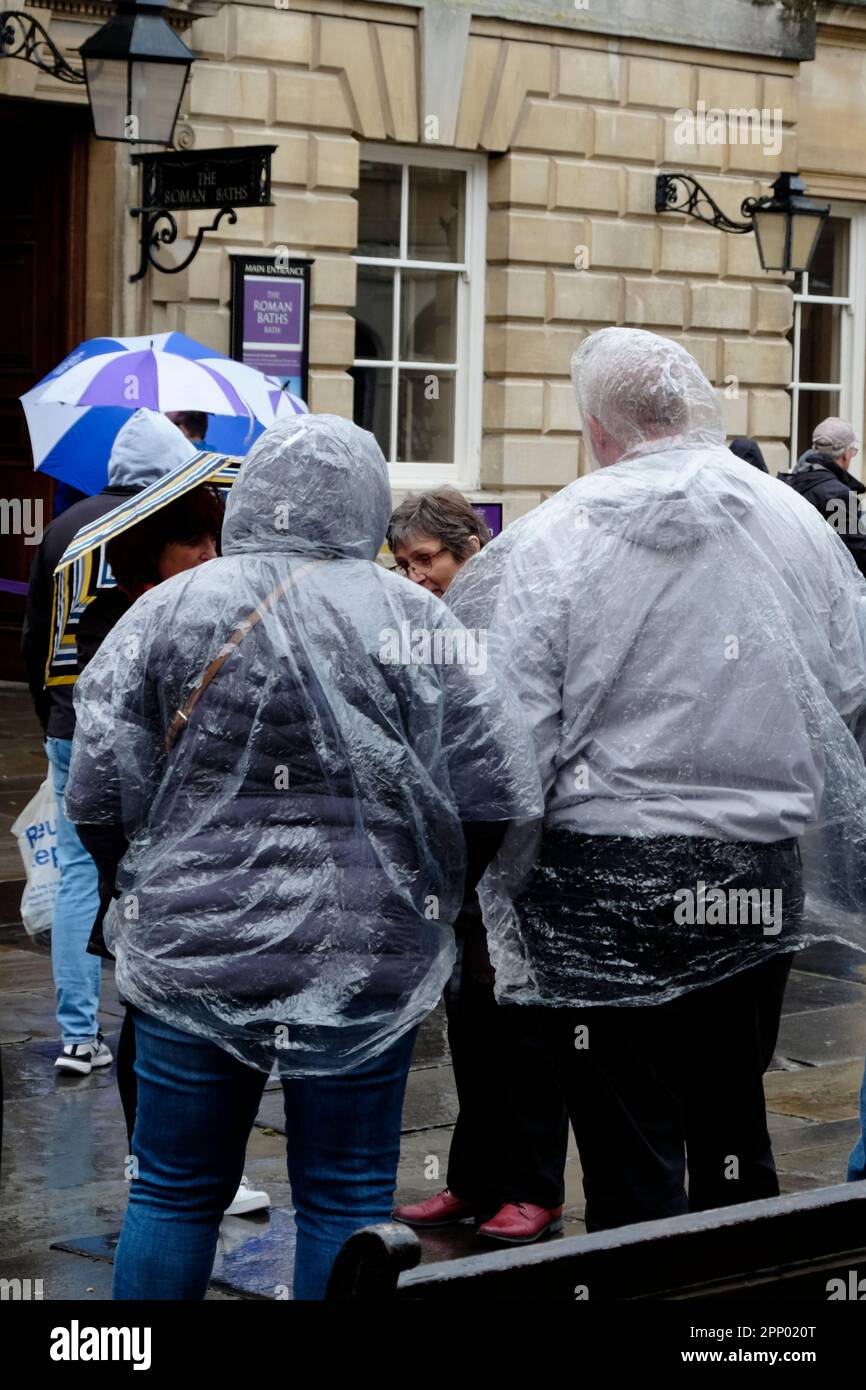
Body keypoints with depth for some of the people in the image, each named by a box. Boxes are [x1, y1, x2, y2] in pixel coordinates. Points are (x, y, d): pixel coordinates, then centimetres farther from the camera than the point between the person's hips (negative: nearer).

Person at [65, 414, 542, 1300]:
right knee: (346, 1195, 9)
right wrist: (428, 880, 9)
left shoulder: (166, 612, -4)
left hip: (190, 951, 1)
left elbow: (97, 797, -4)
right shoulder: (416, 622, -6)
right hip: (368, 961, -1)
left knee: (174, 1190, 12)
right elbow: (499, 798, -9)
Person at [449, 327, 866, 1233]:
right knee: (734, 1123, 17)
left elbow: (517, 731, -11)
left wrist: (503, 883, 0)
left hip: (609, 877, -4)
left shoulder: (554, 538, -9)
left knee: (629, 1147, 4)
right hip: (762, 873, 4)